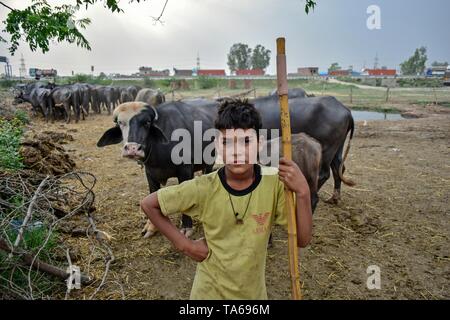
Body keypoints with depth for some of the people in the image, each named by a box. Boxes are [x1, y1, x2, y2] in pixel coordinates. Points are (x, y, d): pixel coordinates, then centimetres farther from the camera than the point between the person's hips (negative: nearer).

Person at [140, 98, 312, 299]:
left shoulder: (275, 182, -19)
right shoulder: (204, 188, -22)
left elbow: (302, 240, -16)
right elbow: (149, 204, -10)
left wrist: (303, 192, -30)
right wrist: (184, 244, -14)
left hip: (253, 291, 2)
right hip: (209, 291, -1)